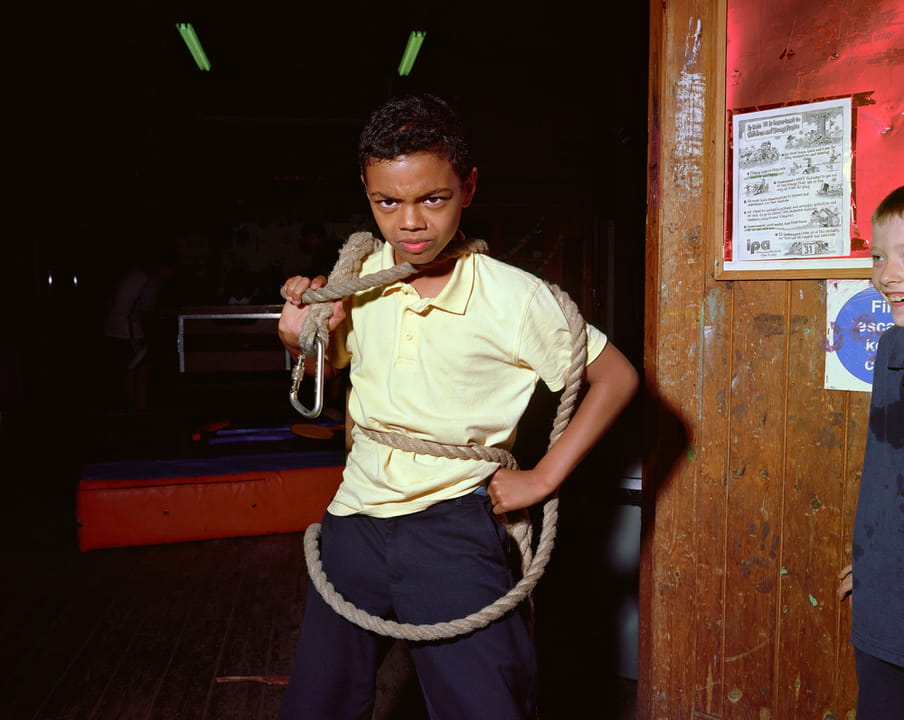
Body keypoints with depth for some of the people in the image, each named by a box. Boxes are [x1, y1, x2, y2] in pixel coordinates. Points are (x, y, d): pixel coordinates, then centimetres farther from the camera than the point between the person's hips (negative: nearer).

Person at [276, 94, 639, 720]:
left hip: (453, 530, -4)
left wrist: (542, 479, -7)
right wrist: (300, 339, -5)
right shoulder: (359, 275, -1)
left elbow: (616, 376, -4)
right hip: (354, 520, 5)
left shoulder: (514, 298, -14)